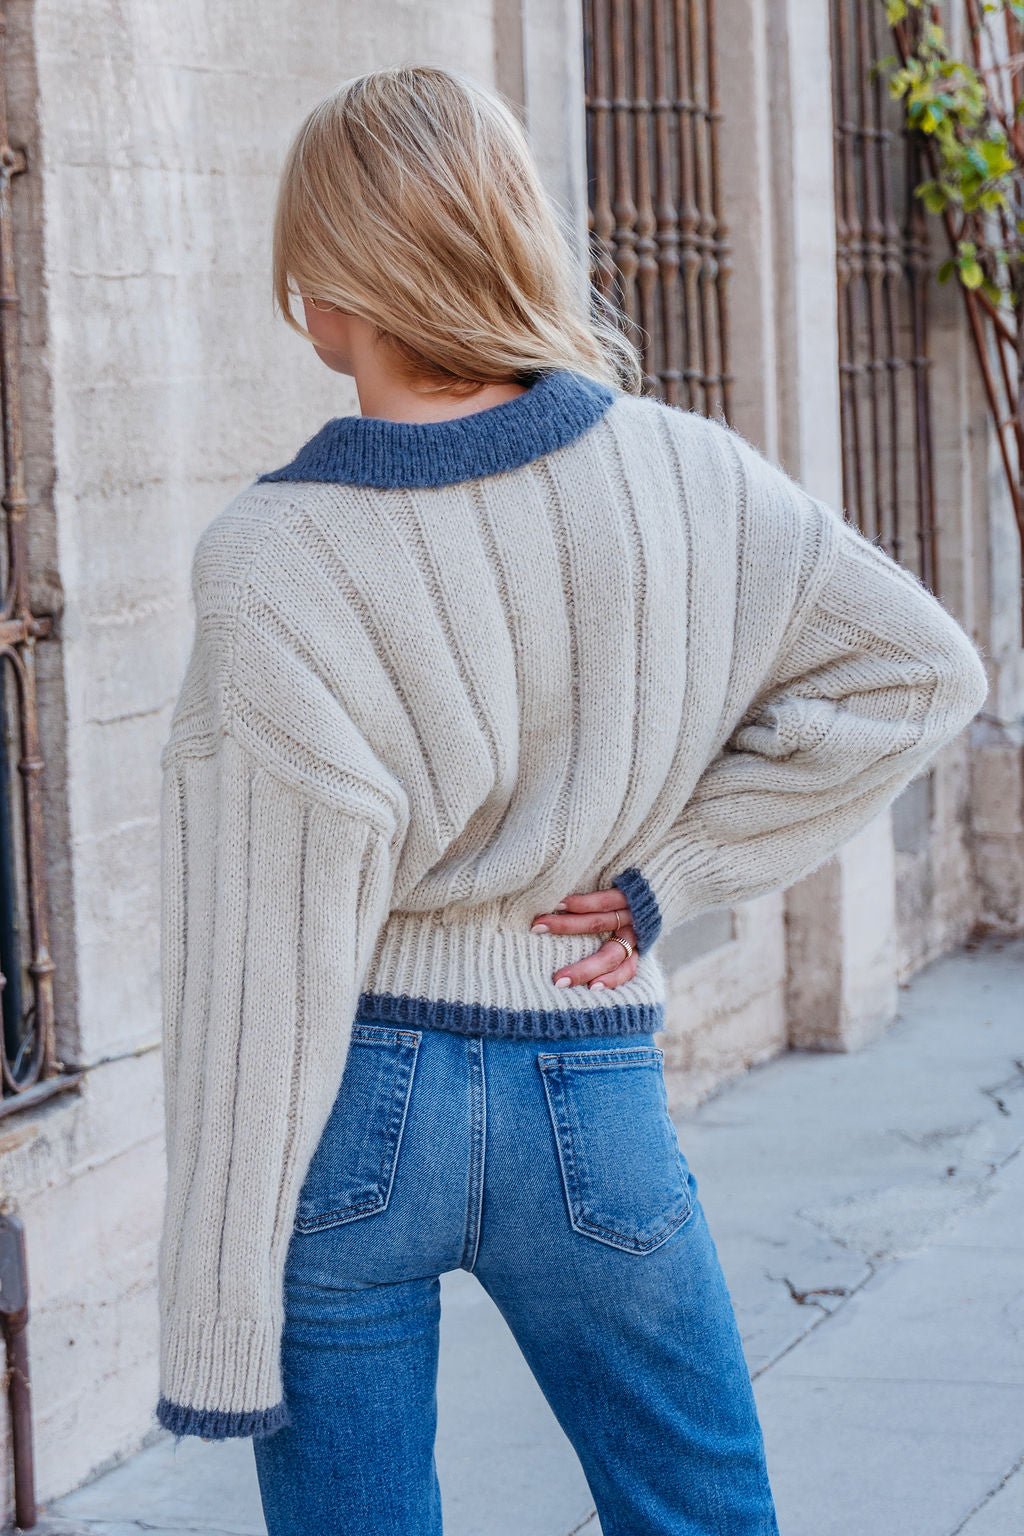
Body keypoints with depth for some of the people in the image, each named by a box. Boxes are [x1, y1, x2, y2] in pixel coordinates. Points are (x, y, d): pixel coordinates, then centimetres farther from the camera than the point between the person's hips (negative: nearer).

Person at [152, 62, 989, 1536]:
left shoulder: (271, 560, -15)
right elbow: (919, 665, 3)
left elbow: (260, 970, -14)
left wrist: (218, 1324, -7)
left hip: (354, 1114, -2)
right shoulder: (679, 477, -6)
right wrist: (673, 872, 1)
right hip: (589, 1104, 3)